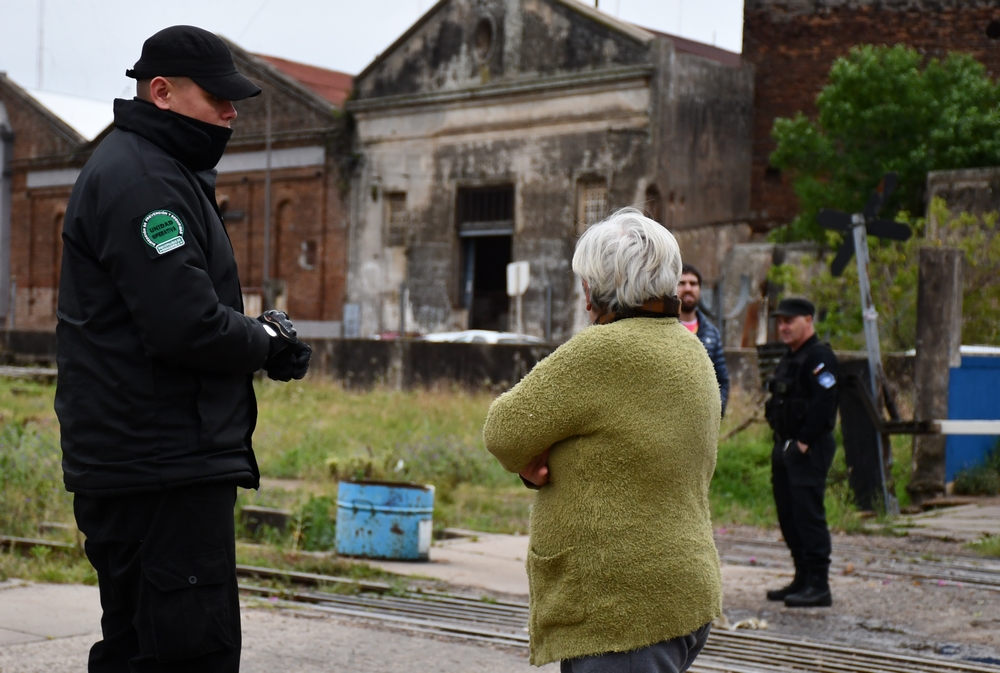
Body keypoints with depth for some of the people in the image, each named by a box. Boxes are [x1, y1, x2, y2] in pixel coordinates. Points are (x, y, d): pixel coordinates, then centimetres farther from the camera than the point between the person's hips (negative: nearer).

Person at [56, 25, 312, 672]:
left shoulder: (159, 171, 20)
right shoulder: (140, 179, -15)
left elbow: (190, 305, 23)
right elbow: (187, 326, -25)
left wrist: (264, 332, 4)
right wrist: (268, 340, -6)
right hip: (163, 470, -11)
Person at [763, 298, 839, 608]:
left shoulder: (819, 357, -12)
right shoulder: (788, 359, 19)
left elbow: (824, 403, -22)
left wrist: (804, 442, -21)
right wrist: (781, 443, 12)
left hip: (809, 450, -10)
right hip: (785, 448, 10)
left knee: (808, 515, -11)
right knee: (788, 515, 12)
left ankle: (819, 586, -8)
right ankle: (803, 580, 20)